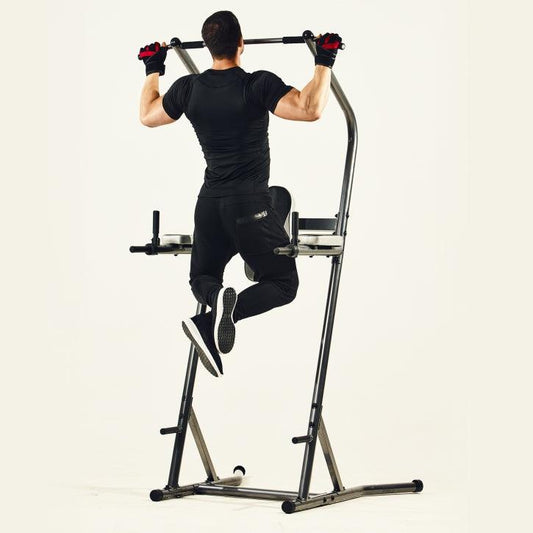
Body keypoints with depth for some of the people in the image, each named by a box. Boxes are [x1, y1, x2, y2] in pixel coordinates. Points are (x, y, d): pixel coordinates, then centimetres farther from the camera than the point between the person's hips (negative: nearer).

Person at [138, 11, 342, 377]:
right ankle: (216, 318, -23)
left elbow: (147, 116, 20)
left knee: (202, 280, 22)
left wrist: (154, 70, 32)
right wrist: (324, 63, -13)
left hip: (209, 206, 5)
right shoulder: (258, 85, -13)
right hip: (251, 205, -4)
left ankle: (215, 297, -19)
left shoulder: (188, 88, 3)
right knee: (283, 283, 7)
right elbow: (311, 109, -23)